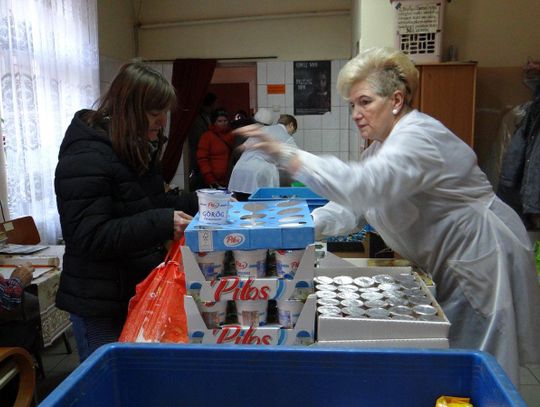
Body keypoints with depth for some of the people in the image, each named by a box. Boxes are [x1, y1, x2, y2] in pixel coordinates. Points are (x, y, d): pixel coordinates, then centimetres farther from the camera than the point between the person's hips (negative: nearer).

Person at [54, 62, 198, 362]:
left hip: (138, 293, 9)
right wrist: (162, 223, -32)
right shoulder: (86, 157, -20)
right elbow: (89, 237, -25)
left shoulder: (138, 151, 8)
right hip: (100, 306, -8)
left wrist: (193, 203, 2)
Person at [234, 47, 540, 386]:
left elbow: (362, 185, -42)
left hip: (481, 261, -9)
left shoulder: (418, 136, -24)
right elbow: (354, 206, 4)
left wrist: (284, 154, -45)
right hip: (448, 265, 9)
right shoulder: (383, 145, 8)